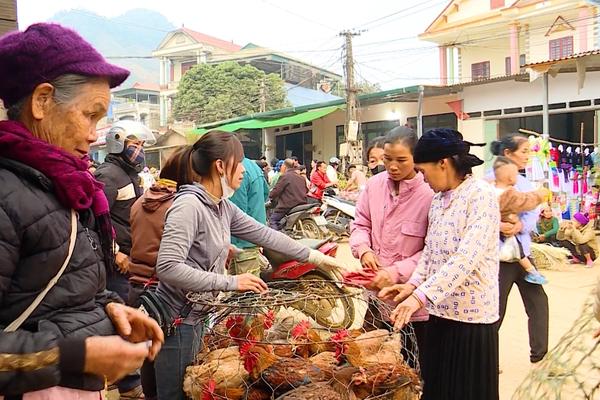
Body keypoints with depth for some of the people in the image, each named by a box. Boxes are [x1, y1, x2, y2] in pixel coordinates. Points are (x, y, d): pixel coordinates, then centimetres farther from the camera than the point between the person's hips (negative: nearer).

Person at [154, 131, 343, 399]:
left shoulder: (223, 206, 4)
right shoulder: (189, 205, -22)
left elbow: (263, 234, 11)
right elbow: (167, 267, -29)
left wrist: (313, 256, 13)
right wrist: (230, 282, -27)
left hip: (197, 319, 8)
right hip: (177, 320, -8)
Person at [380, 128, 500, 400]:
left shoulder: (481, 195, -15)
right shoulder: (438, 199, 9)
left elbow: (467, 257, -24)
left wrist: (421, 295, -28)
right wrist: (412, 284, 0)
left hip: (471, 314, -7)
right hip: (439, 310, 7)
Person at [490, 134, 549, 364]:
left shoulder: (524, 183, 10)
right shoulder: (490, 181, -11)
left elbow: (533, 213, 0)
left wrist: (520, 226, -19)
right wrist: (497, 225, -32)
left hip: (522, 249, 7)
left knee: (537, 301, 13)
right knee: (496, 307, 3)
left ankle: (540, 354, 27)